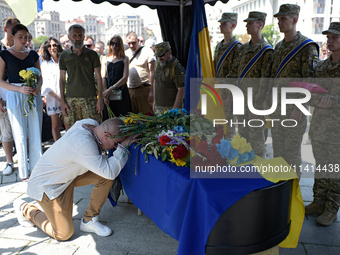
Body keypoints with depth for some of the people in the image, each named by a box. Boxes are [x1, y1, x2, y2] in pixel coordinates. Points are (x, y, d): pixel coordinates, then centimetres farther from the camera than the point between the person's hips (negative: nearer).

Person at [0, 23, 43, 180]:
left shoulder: (33, 54, 10)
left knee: (36, 134, 4)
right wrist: (20, 89, -17)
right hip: (15, 96, -3)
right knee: (20, 136, 2)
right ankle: (24, 172, 13)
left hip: (34, 96, 3)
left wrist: (38, 88, -8)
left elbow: (40, 76, 14)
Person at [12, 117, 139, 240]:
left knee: (105, 177, -12)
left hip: (68, 174, 9)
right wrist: (123, 146, -28)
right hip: (46, 185, -8)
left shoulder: (91, 123, -12)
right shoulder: (83, 144, -38)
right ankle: (25, 208, 18)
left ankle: (89, 220, 5)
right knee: (64, 234, -3)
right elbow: (110, 172, -36)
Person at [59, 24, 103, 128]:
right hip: (71, 99, 2)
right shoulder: (64, 55, 10)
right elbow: (62, 79, 11)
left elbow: (98, 77, 4)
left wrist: (100, 98, -4)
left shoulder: (92, 54, 5)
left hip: (90, 98, -1)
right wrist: (62, 101, 4)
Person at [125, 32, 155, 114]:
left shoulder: (147, 51, -2)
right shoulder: (125, 53, 13)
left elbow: (151, 72, -6)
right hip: (129, 89, 4)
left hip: (143, 88, -4)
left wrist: (151, 91, -12)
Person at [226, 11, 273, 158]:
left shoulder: (266, 51, -10)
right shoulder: (244, 48, 14)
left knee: (256, 138, 0)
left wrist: (257, 105, -20)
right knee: (242, 136, 15)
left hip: (255, 101, -8)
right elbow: (235, 71, 19)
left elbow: (265, 80, -15)